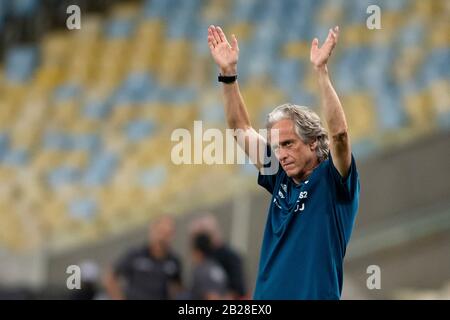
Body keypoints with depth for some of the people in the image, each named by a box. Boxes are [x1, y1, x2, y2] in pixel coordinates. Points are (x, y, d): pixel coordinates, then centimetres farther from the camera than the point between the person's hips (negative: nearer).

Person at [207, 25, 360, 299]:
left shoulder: (332, 182, -3)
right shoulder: (281, 180, 13)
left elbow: (339, 133, -21)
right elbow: (242, 130, 15)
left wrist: (321, 70, -23)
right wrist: (229, 73, 8)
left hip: (316, 295, -6)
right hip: (267, 295, 6)